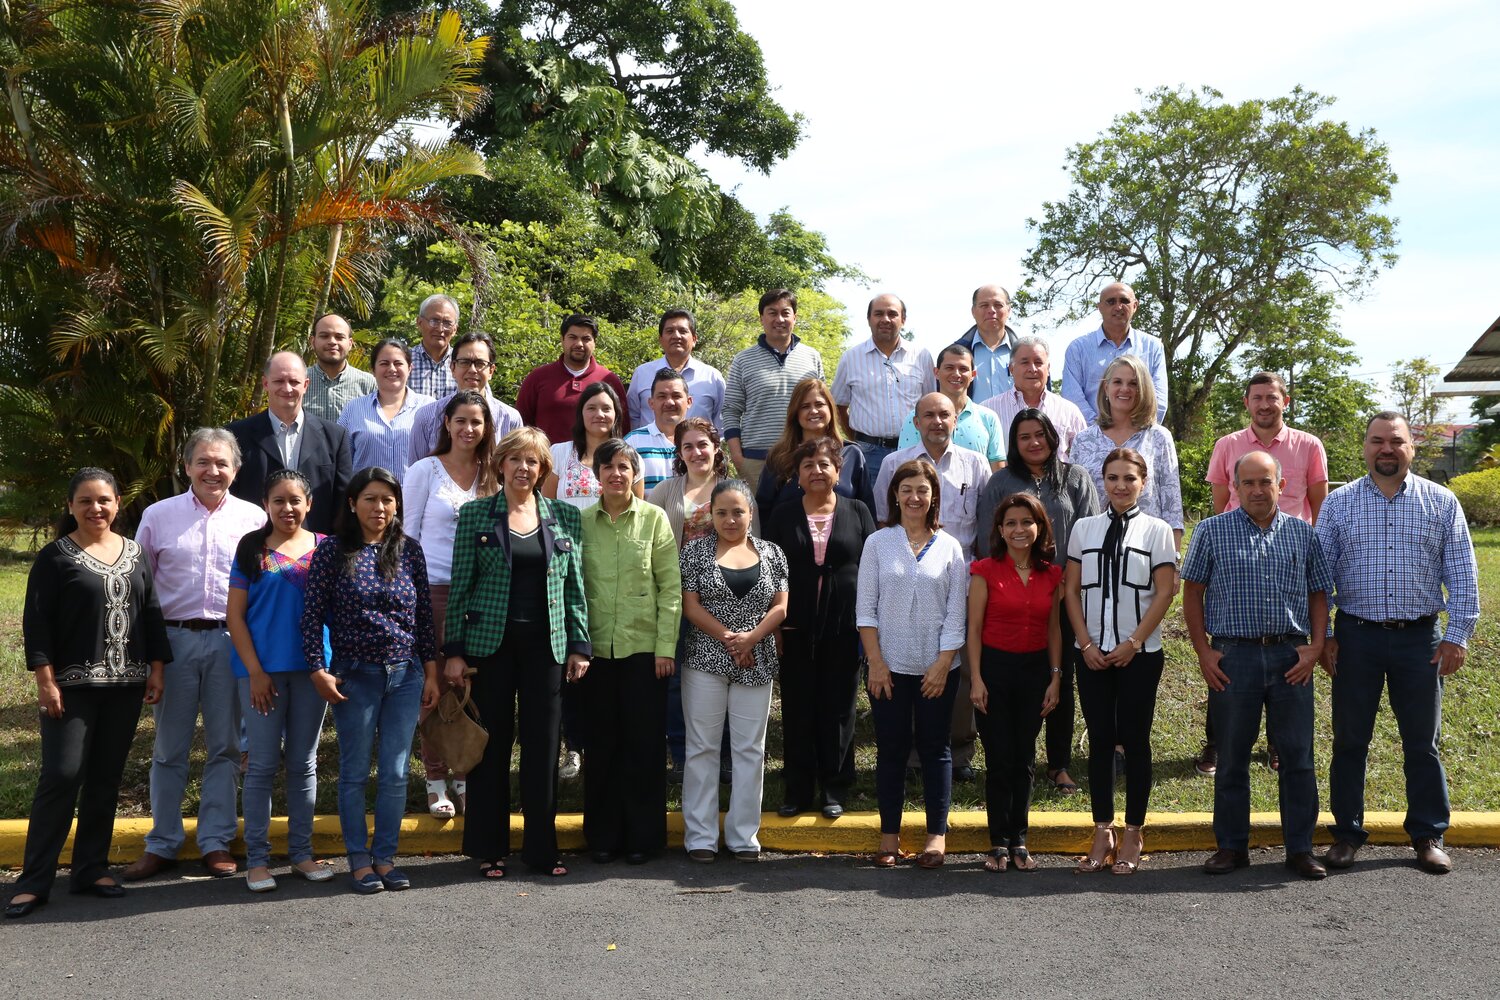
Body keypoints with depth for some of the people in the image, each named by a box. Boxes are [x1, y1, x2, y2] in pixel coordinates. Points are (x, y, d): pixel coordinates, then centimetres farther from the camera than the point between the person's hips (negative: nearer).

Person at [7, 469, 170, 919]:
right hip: (71, 685, -4)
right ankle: (34, 879, 2)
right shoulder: (56, 556, -2)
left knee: (106, 778, 9)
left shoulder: (136, 554, 10)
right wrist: (45, 681, -12)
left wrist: (156, 670, 6)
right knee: (61, 775, -7)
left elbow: (151, 614, 12)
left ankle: (92, 868, 19)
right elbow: (36, 622, -5)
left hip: (125, 685, 4)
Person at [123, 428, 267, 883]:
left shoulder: (253, 518, 2)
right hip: (174, 638, 0)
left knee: (224, 746, 7)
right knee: (169, 748, 9)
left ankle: (216, 841, 18)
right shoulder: (158, 515, 3)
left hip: (231, 641, 0)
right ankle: (162, 844, 20)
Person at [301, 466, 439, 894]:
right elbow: (312, 614, -3)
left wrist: (431, 672, 6)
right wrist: (319, 671, -9)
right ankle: (359, 860, 19)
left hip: (405, 676, 2)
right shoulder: (332, 550, -3)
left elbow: (424, 614, 8)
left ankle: (385, 857, 19)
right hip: (355, 676, -2)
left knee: (396, 773, 6)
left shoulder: (409, 551, 5)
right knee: (355, 772, 6)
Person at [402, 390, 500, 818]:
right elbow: (407, 532, 0)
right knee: (435, 686, 1)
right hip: (433, 589, -3)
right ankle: (436, 782, 10)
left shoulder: (492, 476, 9)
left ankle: (465, 777, 16)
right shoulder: (425, 470, 0)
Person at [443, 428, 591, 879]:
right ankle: (489, 849, 17)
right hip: (491, 643, -1)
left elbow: (575, 585, 8)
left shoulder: (565, 516, 8)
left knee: (544, 745, 5)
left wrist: (579, 644, 3)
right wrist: (454, 651, -4)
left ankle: (542, 846, 18)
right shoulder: (476, 515, 2)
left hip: (546, 644, 2)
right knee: (492, 744, 5)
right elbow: (460, 586, 1)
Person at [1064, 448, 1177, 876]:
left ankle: (1132, 835, 13)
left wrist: (1134, 642, -10)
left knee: (1135, 740, 3)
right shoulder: (1084, 529, 7)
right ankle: (1102, 833, 13)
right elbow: (1071, 589, 5)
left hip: (1140, 653, -2)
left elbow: (1164, 593, -3)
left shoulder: (1157, 531, 1)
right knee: (1099, 740, 5)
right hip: (1091, 653, 2)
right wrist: (1086, 643, -4)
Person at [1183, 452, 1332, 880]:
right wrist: (1204, 652, -2)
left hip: (1291, 657, 2)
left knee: (1298, 755, 5)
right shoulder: (1212, 531, 3)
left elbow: (1318, 595, 12)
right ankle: (1232, 846, 19)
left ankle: (1300, 848, 17)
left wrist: (1315, 647, 0)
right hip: (1233, 656, -1)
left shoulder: (1303, 534, 9)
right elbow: (1192, 593, 4)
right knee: (1233, 756, 7)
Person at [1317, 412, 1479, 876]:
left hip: (1420, 638, 0)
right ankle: (1347, 833, 20)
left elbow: (1462, 575, 4)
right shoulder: (1338, 503, 3)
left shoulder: (1442, 502, 4)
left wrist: (1457, 635, -2)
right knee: (1349, 742, 7)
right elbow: (1320, 573, 4)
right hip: (1356, 636, 0)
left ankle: (1428, 836, 23)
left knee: (1422, 744, 9)